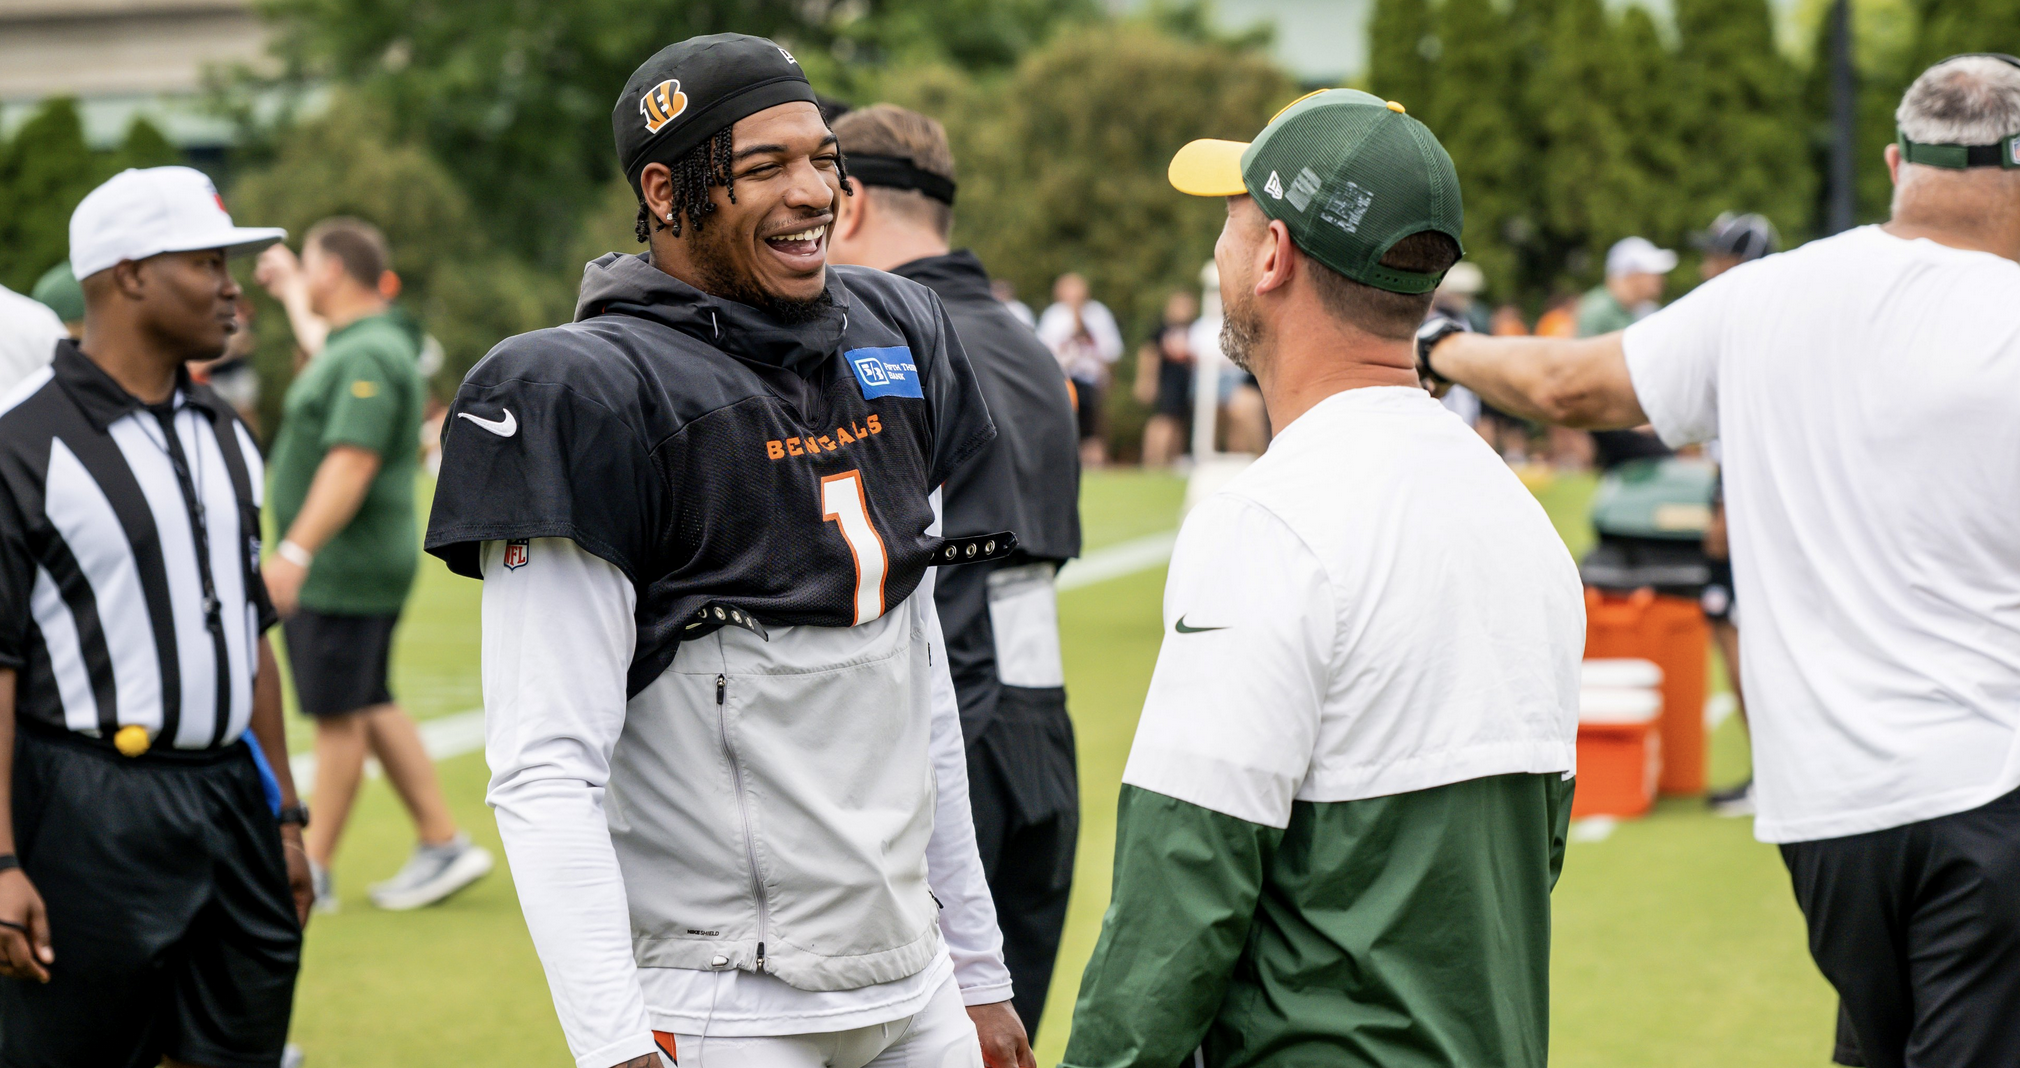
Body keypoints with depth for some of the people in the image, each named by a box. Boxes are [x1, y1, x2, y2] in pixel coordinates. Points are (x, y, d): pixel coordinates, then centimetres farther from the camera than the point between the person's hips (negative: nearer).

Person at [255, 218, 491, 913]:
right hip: (336, 569, 10)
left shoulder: (370, 356, -19)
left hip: (344, 569, -10)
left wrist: (296, 551, -31)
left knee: (338, 715, -4)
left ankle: (314, 872, 2)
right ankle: (443, 843, 16)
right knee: (369, 707, 13)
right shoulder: (351, 343, 13)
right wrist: (290, 289, 55)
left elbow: (351, 463, -28)